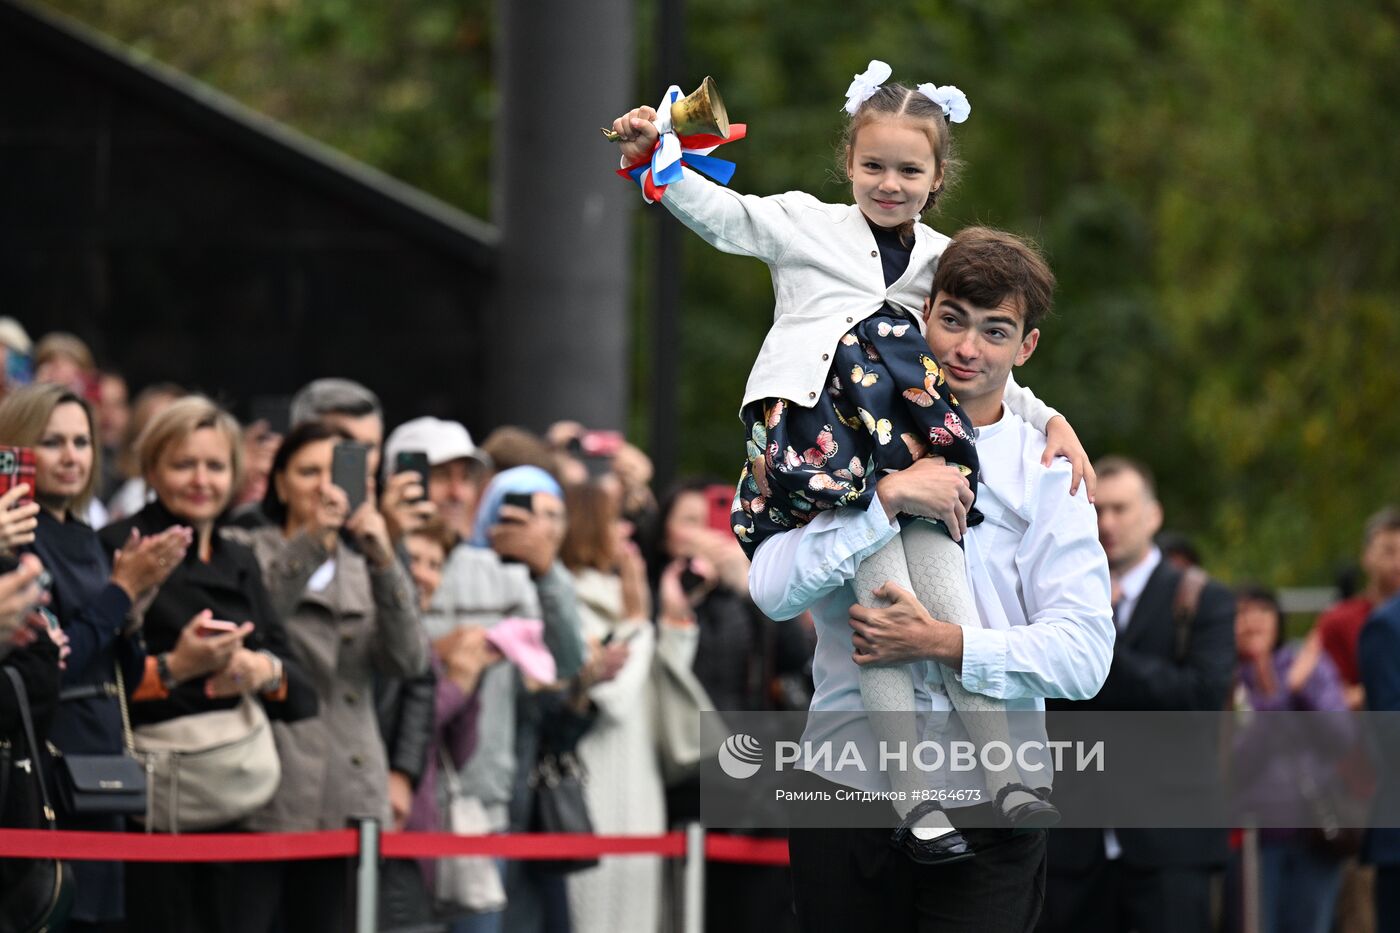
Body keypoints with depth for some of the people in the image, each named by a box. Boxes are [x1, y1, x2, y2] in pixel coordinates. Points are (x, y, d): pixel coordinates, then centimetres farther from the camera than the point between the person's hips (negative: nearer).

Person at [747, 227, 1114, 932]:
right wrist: (887, 498, -16)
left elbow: (1083, 656, -6)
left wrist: (946, 644, -17)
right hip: (849, 787, 1)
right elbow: (771, 589, -8)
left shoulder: (1047, 477, 4)